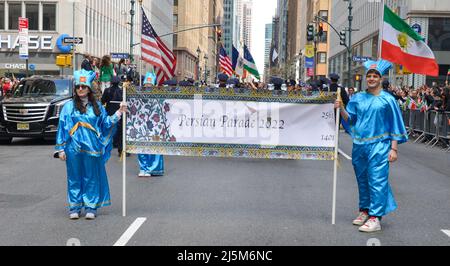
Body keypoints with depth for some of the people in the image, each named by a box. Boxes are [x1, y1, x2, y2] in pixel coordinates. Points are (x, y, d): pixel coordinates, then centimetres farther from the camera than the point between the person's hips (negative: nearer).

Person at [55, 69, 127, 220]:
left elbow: (106, 123, 13)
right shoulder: (69, 106, 4)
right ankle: (74, 208, 14)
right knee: (75, 178, 4)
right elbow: (62, 127, 3)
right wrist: (61, 149, -1)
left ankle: (91, 207, 13)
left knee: (92, 178, 5)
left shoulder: (96, 106, 10)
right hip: (74, 149, -1)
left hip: (92, 149, 1)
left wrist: (119, 113, 4)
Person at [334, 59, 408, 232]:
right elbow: (350, 119, 9)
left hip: (378, 146, -5)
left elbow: (395, 125, -1)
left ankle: (375, 218, -7)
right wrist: (341, 109, -10)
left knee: (376, 181, -8)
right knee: (362, 179, 13)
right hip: (359, 145, 5)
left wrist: (394, 148, -6)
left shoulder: (388, 100, -2)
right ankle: (364, 211, 26)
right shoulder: (357, 98, 9)